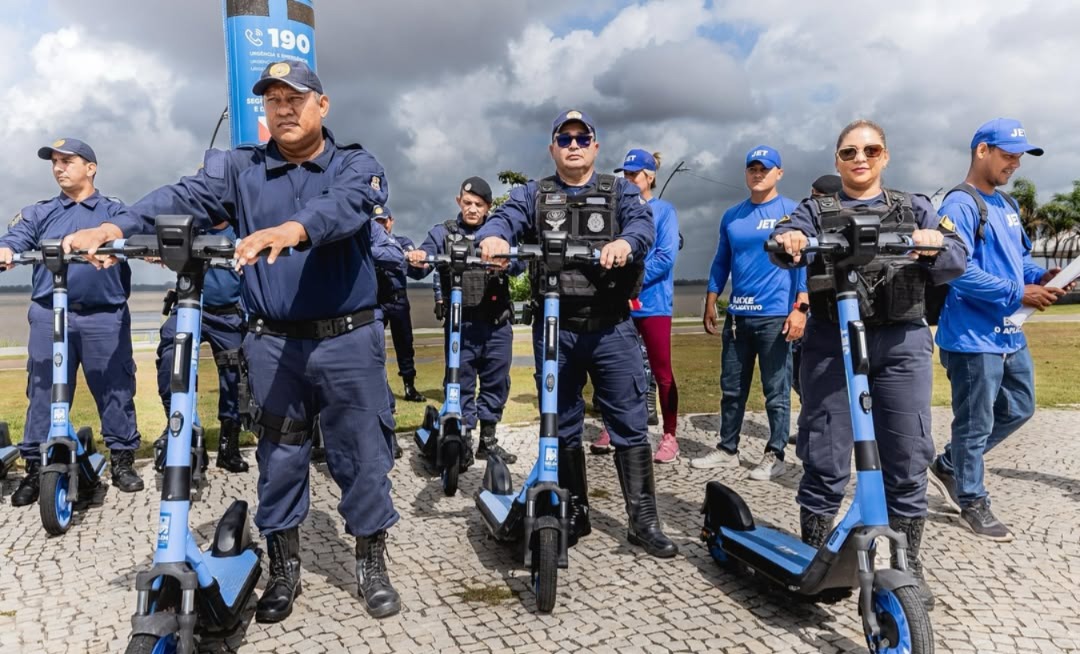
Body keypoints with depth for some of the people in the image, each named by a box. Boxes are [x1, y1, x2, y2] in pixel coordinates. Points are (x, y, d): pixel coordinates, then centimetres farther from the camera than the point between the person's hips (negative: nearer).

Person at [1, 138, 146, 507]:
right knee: (43, 393, 4)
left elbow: (128, 226, -11)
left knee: (115, 390, 1)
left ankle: (122, 461, 13)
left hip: (104, 317, -2)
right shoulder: (39, 213, 18)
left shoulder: (113, 210, 12)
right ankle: (36, 469, 13)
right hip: (49, 315, 2)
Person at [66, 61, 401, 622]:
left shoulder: (357, 166, 1)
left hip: (348, 341, -2)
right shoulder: (239, 169, 8)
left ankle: (372, 565, 25)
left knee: (362, 454, 5)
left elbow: (344, 205, -21)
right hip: (272, 344, 2)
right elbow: (186, 198, -7)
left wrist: (289, 230, -42)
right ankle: (283, 570, 30)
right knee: (278, 459, 11)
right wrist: (114, 227, -26)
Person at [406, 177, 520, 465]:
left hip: (497, 323, 2)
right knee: (461, 382, 3)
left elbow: (519, 264, -7)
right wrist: (416, 260, -30)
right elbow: (419, 268, -5)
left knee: (497, 381, 8)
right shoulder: (443, 233, 6)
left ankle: (488, 441, 22)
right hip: (460, 324, -1)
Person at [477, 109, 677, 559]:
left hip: (611, 329, -1)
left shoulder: (620, 192, 8)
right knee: (562, 427, 10)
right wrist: (492, 237, -34)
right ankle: (574, 514, 26)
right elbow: (505, 218, -9)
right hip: (553, 329, 1)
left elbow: (643, 222, -12)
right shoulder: (532, 195, 10)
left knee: (630, 424, 1)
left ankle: (644, 520, 13)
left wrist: (624, 242, -36)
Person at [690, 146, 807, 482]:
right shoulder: (731, 216, 13)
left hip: (776, 316, -5)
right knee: (731, 388, 11)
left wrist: (800, 307, -14)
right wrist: (710, 303, 14)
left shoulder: (793, 212, -1)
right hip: (737, 315, 5)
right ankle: (727, 448, 23)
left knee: (776, 391, 2)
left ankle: (775, 454, 13)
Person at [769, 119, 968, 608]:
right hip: (831, 342, -1)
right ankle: (815, 556, 15)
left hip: (902, 342, 2)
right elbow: (783, 241, -8)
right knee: (824, 458, 0)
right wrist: (787, 241, -33)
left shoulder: (914, 208, 17)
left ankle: (907, 565, 19)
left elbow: (956, 261, 4)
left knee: (907, 459, 3)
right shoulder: (817, 210, 13)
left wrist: (935, 244, -19)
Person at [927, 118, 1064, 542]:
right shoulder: (960, 204, -15)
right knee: (975, 424, 2)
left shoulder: (1007, 206, 16)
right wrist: (1018, 293, -20)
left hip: (1010, 335, 10)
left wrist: (1040, 277, 1)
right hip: (974, 337, -10)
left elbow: (1019, 258, 22)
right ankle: (972, 503, 19)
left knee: (1018, 410, 20)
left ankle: (948, 466, 32)